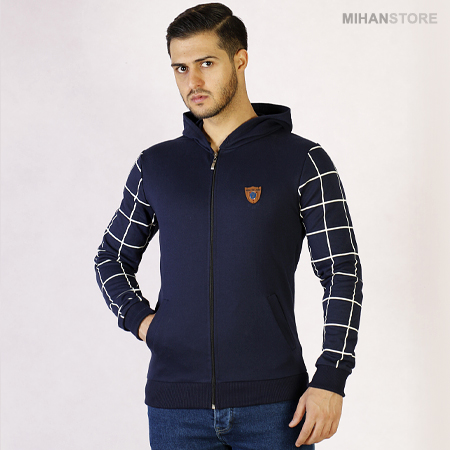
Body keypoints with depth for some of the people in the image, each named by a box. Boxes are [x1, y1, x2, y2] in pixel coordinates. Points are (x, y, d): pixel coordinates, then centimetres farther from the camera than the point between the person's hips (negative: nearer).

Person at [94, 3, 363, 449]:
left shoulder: (303, 161, -1)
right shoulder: (155, 165, 8)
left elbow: (343, 273, -2)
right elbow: (112, 257, 20)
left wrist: (329, 380, -9)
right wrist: (138, 318, 1)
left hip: (272, 403, -2)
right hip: (176, 404, 3)